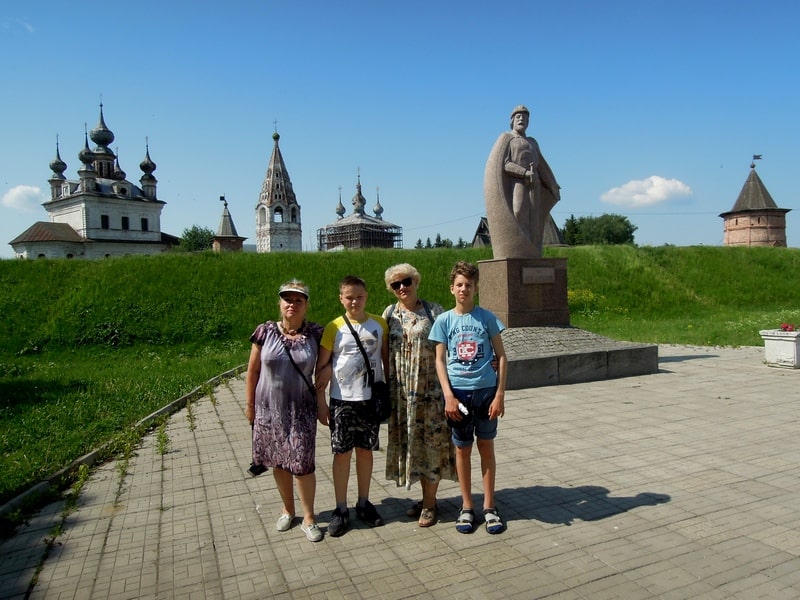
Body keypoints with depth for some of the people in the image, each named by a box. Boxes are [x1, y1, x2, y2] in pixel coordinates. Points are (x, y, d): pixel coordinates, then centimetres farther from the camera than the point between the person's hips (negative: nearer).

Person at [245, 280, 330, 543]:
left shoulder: (315, 334, -7)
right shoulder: (265, 332, -6)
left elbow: (324, 367, 2)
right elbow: (252, 371, 2)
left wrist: (321, 400, -10)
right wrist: (250, 404, 5)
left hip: (301, 410, -1)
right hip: (269, 409, 2)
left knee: (303, 463, -2)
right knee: (279, 462, 14)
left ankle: (309, 518, 17)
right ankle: (288, 510, 35)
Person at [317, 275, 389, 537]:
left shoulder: (379, 324, 1)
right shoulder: (334, 328, -6)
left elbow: (386, 358, 8)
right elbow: (322, 365, -4)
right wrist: (319, 399, -7)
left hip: (371, 398, 2)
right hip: (342, 400, -2)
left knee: (365, 450, 12)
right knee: (342, 452, 5)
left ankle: (364, 503, 28)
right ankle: (341, 509, 18)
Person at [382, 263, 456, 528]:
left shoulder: (434, 310, -1)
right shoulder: (390, 313, 6)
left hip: (430, 387, -3)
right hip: (401, 391, 3)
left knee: (430, 441, 2)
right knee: (410, 441, 10)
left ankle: (429, 502, 17)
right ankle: (426, 497, 27)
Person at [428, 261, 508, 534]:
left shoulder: (487, 317, -1)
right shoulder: (444, 320, 0)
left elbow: (501, 356, 1)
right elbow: (440, 361, 0)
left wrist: (500, 394, -6)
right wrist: (448, 396, -9)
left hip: (486, 390, 0)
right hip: (458, 392, 0)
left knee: (486, 447, 10)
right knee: (462, 449, 10)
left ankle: (489, 506, 23)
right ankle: (467, 507, 24)